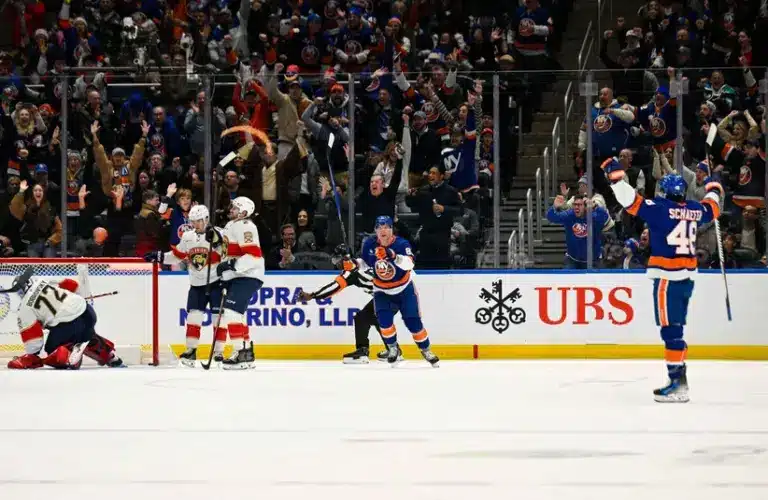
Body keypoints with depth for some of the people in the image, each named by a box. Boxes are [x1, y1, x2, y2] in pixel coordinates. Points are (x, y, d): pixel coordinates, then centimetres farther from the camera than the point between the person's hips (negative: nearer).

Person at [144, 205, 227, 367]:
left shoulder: (218, 234, -9)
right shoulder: (187, 237, 8)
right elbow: (178, 256, 16)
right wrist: (158, 257, 8)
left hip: (216, 282, -5)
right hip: (197, 283, 5)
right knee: (193, 315, -1)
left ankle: (218, 352, -1)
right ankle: (191, 350, 5)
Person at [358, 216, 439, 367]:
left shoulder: (401, 244, -23)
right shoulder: (369, 244, -11)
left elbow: (409, 264, -41)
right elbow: (365, 263, 6)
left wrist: (395, 256, -58)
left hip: (404, 288, -2)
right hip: (382, 291, 2)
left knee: (412, 321, -4)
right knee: (384, 318, -20)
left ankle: (426, 350, 15)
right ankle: (392, 348, 1)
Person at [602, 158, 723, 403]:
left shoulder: (661, 208, -11)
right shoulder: (695, 209, 8)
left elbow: (633, 202, -18)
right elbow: (712, 209, 29)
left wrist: (615, 176, -11)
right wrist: (713, 191, 49)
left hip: (667, 278, -7)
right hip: (688, 277, 7)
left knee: (670, 330, -8)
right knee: (675, 329, 14)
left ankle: (678, 384, -12)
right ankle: (679, 379, 17)